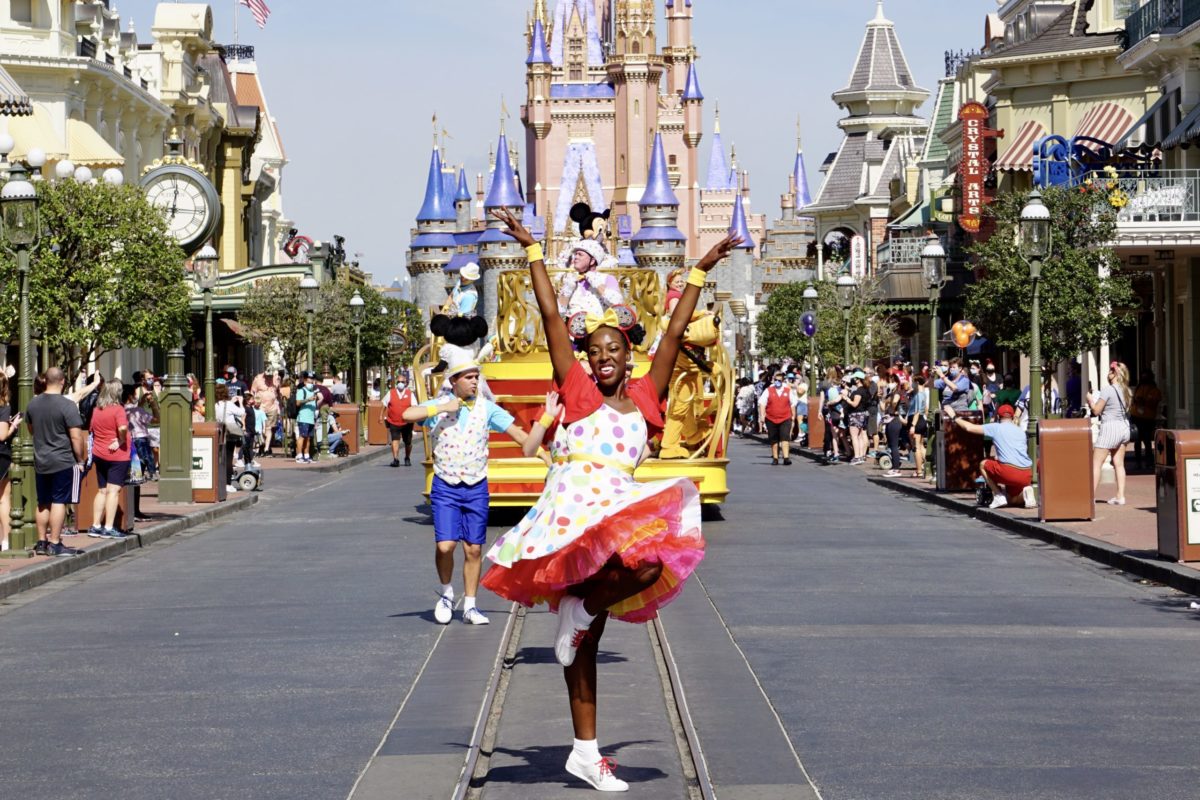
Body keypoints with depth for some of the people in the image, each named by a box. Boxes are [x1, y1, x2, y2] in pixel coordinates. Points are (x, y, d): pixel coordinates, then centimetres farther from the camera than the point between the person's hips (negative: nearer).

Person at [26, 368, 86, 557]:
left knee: (43, 503, 13)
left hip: (40, 462, 6)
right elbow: (76, 436, -17)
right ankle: (54, 544, -3)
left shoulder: (33, 403, 5)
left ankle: (41, 542, 18)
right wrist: (80, 460, -6)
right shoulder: (67, 405, -15)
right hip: (64, 462, -6)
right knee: (59, 502, -3)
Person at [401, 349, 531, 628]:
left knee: (474, 549, 3)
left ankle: (470, 606, 15)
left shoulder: (486, 407, 1)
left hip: (476, 488, 2)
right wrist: (444, 408, -17)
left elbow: (516, 432, 3)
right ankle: (446, 592, 14)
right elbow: (408, 415, -19)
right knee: (445, 545, -13)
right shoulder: (439, 406, -3)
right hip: (445, 487, -2)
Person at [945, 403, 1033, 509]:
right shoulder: (1020, 430, 21)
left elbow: (969, 428, 8)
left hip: (1010, 472, -6)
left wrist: (954, 417, 24)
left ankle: (999, 496, 9)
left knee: (983, 465, 23)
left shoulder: (996, 427, 7)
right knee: (1011, 500, 30)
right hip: (1028, 475, 6)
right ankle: (1025, 491, -3)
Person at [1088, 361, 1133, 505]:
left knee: (1096, 464, -3)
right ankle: (1120, 496, 7)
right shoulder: (1126, 391, 7)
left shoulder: (1107, 390, -13)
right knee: (1119, 464, 10)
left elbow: (1096, 411, -11)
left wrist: (1090, 399, 8)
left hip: (1110, 427, -7)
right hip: (1124, 428, 7)